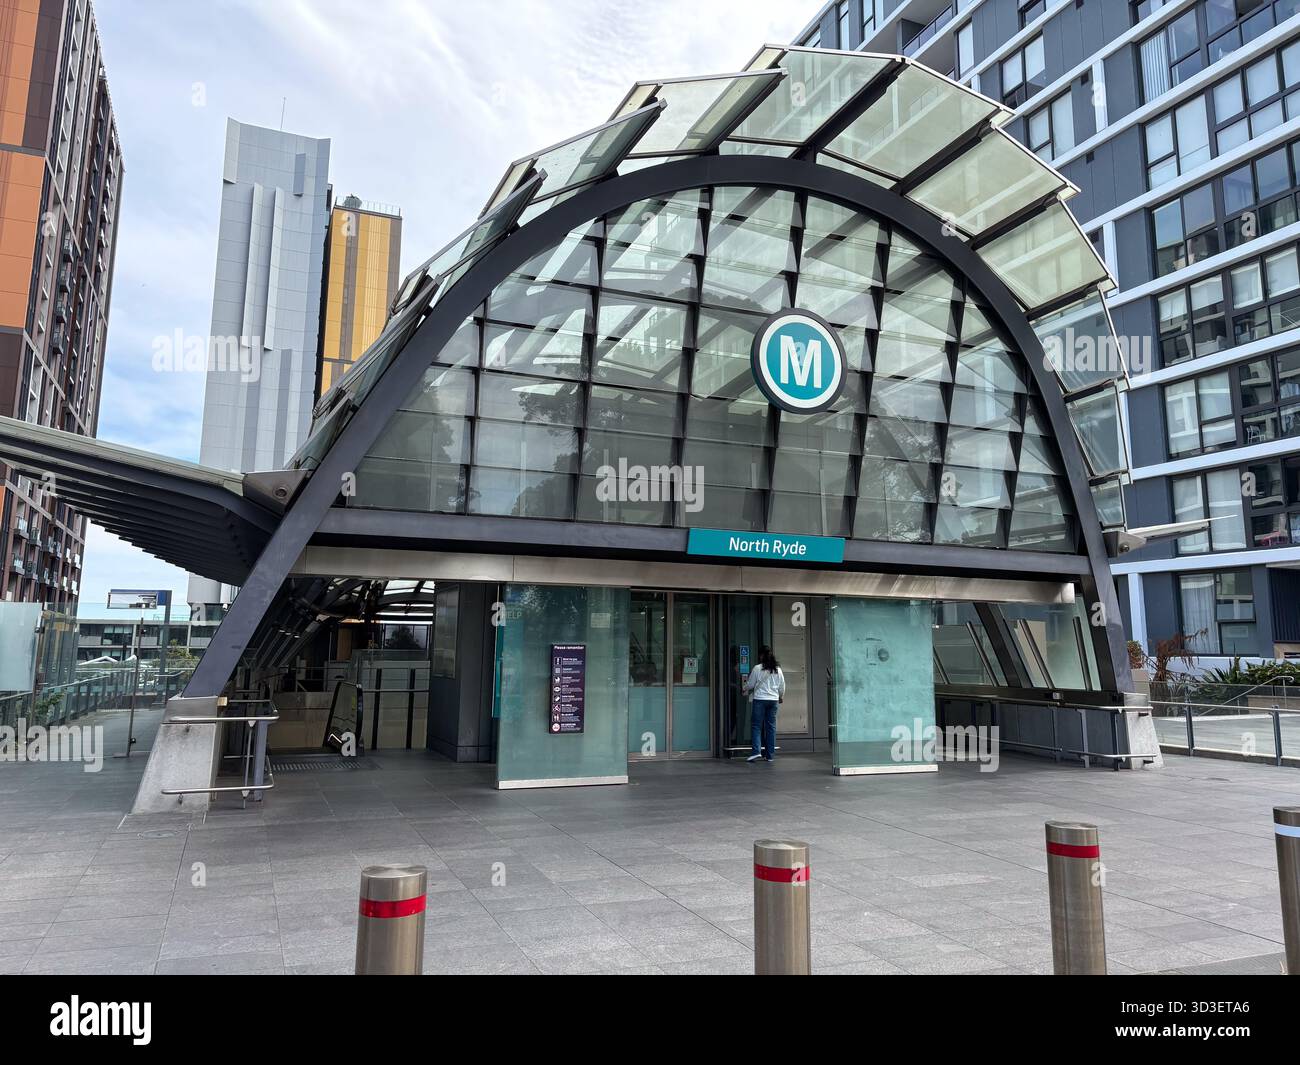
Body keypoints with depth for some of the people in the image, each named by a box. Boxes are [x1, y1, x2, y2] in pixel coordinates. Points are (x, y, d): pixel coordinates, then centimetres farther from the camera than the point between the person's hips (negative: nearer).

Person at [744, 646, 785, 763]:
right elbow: (782, 686, 12)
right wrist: (781, 697, 30)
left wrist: (746, 690, 22)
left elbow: (750, 685, 0)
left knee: (756, 726, 0)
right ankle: (770, 754, 9)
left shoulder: (757, 668, -7)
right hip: (773, 700, 4)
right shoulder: (778, 670, 5)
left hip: (759, 699, -4)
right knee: (771, 727, 8)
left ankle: (757, 751, -15)